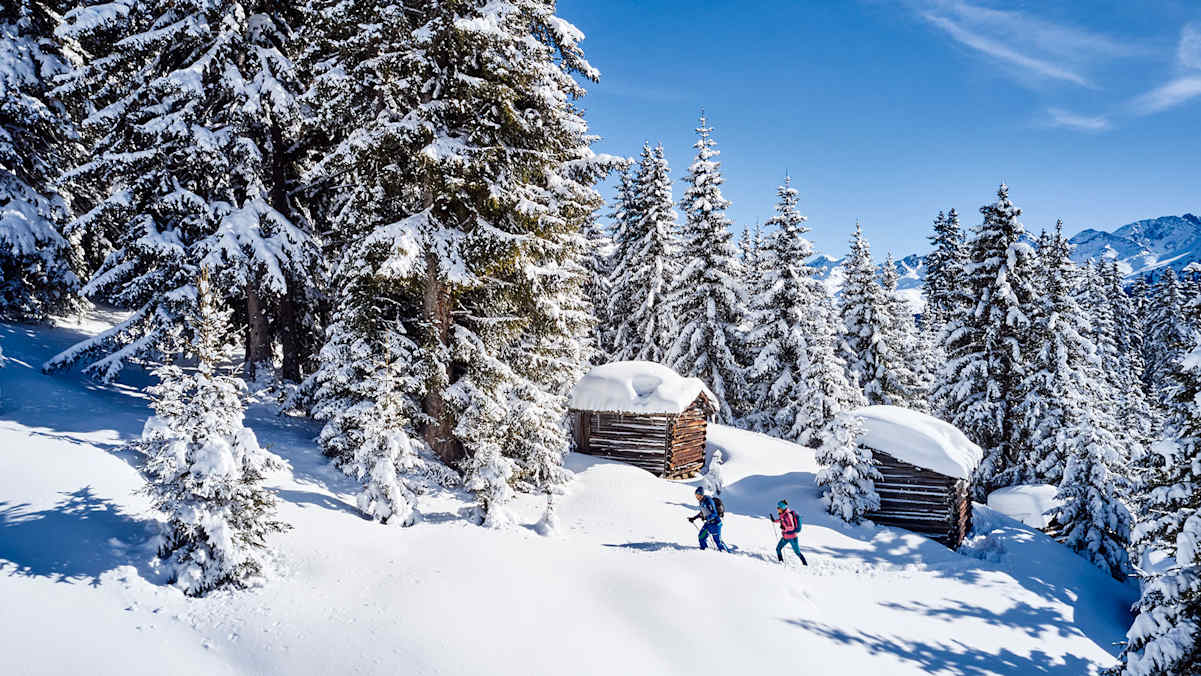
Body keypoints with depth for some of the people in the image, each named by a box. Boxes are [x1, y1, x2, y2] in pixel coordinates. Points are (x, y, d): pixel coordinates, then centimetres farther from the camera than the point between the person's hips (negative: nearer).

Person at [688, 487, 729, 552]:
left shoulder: (708, 501, -23)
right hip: (708, 523, 9)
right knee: (701, 536, 7)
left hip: (715, 523, -9)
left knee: (717, 540, -7)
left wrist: (706, 518, -40)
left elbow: (714, 514, -26)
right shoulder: (701, 502, 5)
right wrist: (694, 518, 17)